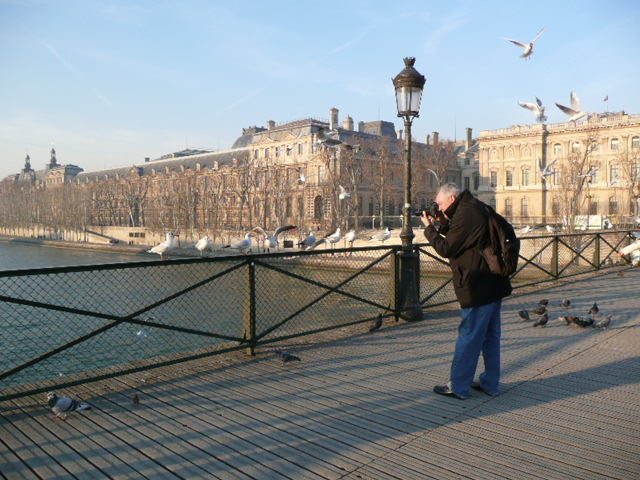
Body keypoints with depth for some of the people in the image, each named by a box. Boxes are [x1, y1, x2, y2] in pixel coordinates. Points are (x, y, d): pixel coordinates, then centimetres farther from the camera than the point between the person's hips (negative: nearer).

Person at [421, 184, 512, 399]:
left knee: (468, 337, -1)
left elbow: (446, 249, -17)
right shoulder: (477, 208, 13)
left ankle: (458, 386, 9)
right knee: (490, 336, 16)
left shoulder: (466, 215, -18)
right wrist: (443, 222, 10)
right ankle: (490, 383, 26)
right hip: (493, 284, 10)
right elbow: (458, 238, 21)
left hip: (478, 288, -10)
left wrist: (429, 228, -5)